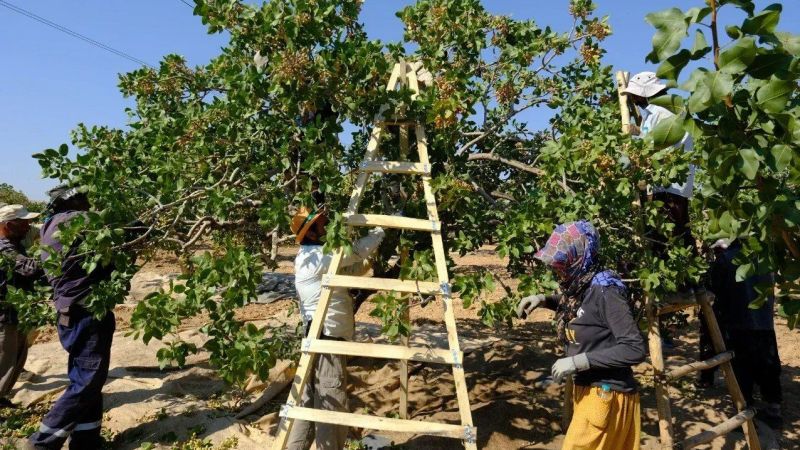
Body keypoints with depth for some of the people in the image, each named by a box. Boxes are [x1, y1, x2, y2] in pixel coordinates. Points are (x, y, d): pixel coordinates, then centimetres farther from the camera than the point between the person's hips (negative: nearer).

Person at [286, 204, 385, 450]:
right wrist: (382, 228, -4)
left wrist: (372, 253, 9)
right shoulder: (316, 255, -14)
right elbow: (359, 250, -18)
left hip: (323, 336, 10)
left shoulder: (319, 256, 16)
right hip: (326, 336, -10)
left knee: (312, 401, 16)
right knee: (332, 404, -3)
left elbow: (354, 268, 19)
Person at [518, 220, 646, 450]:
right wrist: (542, 300, 8)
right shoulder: (578, 286, 3)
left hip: (606, 396, -8)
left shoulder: (605, 291, -22)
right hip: (587, 390, 8)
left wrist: (577, 361, -25)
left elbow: (635, 349, -25)